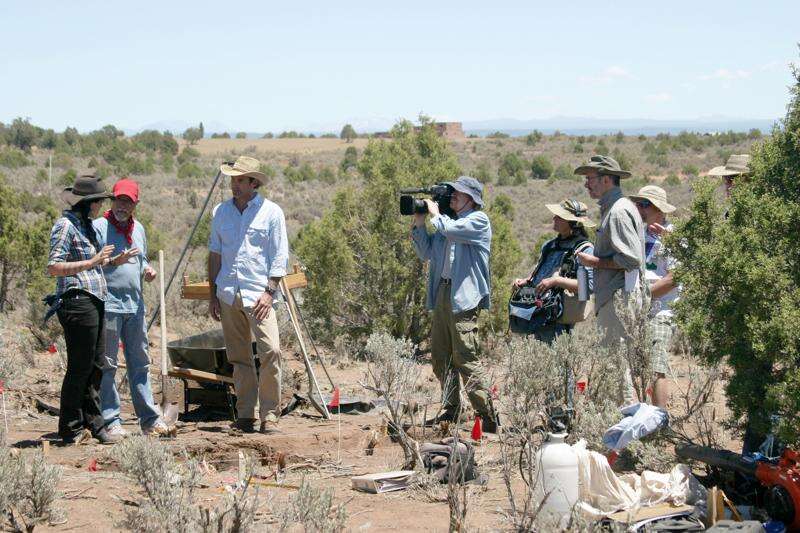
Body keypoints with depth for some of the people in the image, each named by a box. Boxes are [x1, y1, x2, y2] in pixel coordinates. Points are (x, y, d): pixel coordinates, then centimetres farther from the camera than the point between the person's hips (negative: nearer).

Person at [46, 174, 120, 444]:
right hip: (77, 301, -9)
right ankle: (71, 429, 5)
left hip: (94, 301, 9)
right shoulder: (65, 225, -10)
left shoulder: (86, 224, 18)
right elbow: (54, 267, -18)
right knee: (80, 367, -4)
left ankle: (93, 424, 18)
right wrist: (93, 262, -18)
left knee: (95, 366, 11)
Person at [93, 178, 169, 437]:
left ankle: (149, 418, 15)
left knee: (140, 364, 10)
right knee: (107, 365, -2)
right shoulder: (98, 227, -4)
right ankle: (111, 420, 1)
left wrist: (147, 269, 6)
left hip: (134, 305, 7)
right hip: (107, 305, -7)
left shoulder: (138, 229, 16)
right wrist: (115, 261, -20)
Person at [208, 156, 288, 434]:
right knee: (239, 358, 7)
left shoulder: (271, 212, 0)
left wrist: (269, 291, -11)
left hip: (258, 294, -4)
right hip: (228, 294, 4)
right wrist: (213, 294, 13)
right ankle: (245, 415, 13)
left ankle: (269, 416, -10)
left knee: (270, 351, -16)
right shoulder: (221, 212, 12)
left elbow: (280, 256, -2)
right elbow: (215, 254, 17)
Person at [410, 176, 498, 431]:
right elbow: (426, 253, 22)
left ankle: (487, 416, -10)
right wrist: (418, 223, 11)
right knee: (440, 357, 11)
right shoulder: (447, 221, 21)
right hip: (442, 293, 9)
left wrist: (435, 214, -3)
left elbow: (451, 230, -22)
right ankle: (450, 408, 22)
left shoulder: (479, 221, -4)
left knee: (465, 358, -13)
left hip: (464, 296, -9)